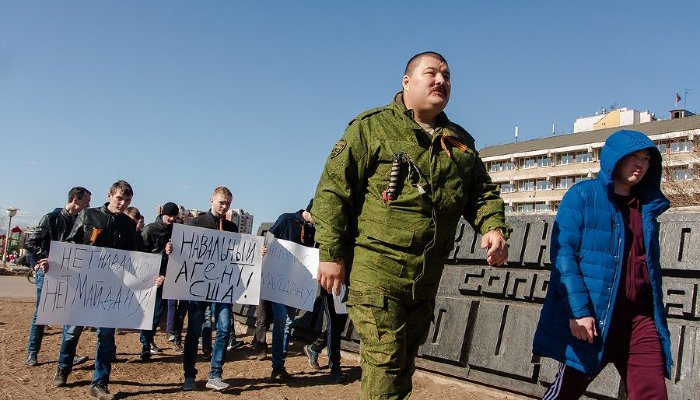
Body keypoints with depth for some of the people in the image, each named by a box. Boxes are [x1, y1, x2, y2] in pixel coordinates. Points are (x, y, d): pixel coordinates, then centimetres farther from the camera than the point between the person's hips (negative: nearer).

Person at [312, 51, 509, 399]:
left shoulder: (460, 141, 14)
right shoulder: (372, 126, -2)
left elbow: (482, 192, 19)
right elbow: (333, 189, -6)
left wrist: (493, 227, -3)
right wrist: (331, 253, -11)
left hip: (427, 278, 6)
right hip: (376, 269, -6)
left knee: (404, 362, 18)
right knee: (384, 361, -5)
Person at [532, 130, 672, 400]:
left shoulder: (646, 206, 16)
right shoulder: (583, 195, -2)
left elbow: (651, 265, 20)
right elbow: (562, 253, -11)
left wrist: (657, 315, 14)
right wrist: (578, 309, -19)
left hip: (639, 317, 5)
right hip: (591, 317, -5)